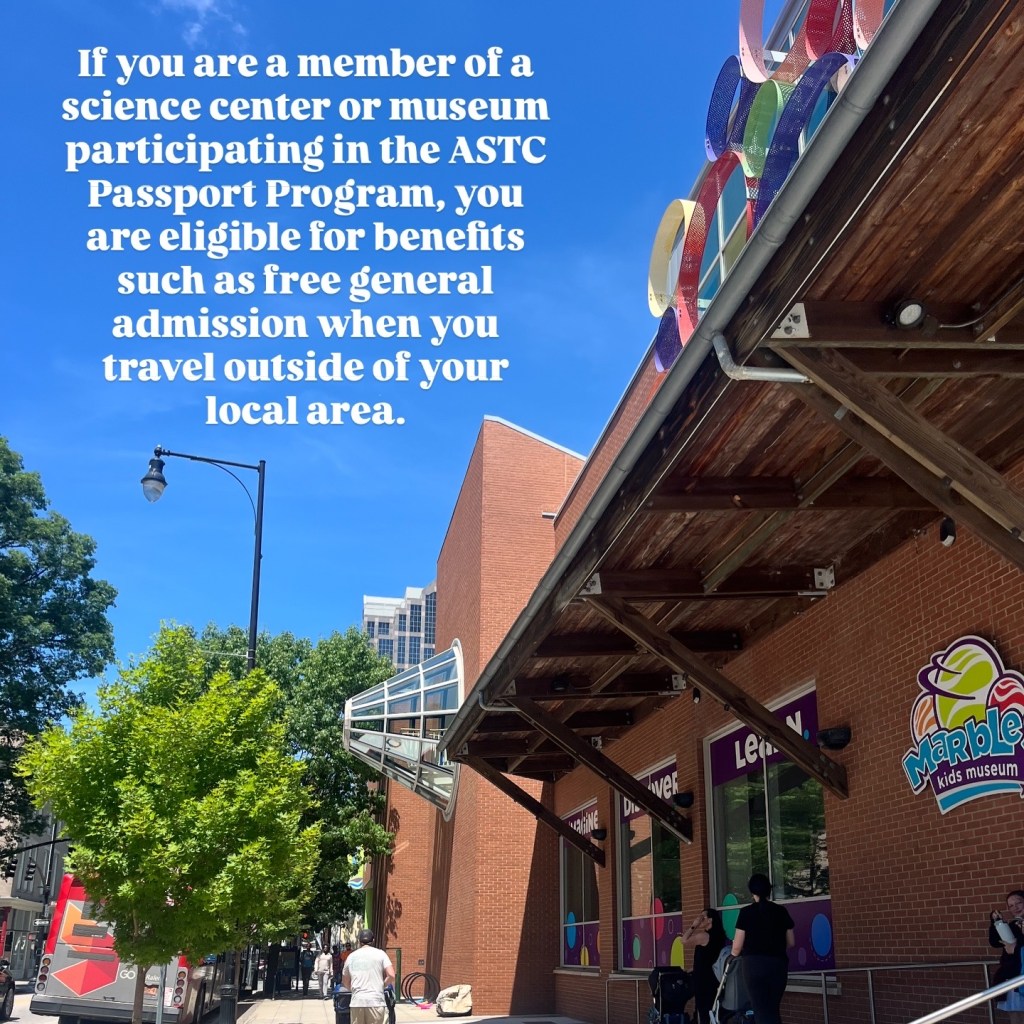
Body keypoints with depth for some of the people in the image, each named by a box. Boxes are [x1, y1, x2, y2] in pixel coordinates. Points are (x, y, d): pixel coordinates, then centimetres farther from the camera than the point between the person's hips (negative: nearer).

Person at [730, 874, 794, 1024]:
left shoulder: (746, 912, -3)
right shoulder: (782, 911, 5)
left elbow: (737, 946, -1)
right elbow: (791, 942, 13)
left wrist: (733, 956, 20)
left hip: (754, 964, -3)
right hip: (778, 964, 3)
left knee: (761, 1010, 0)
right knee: (773, 1009, 15)